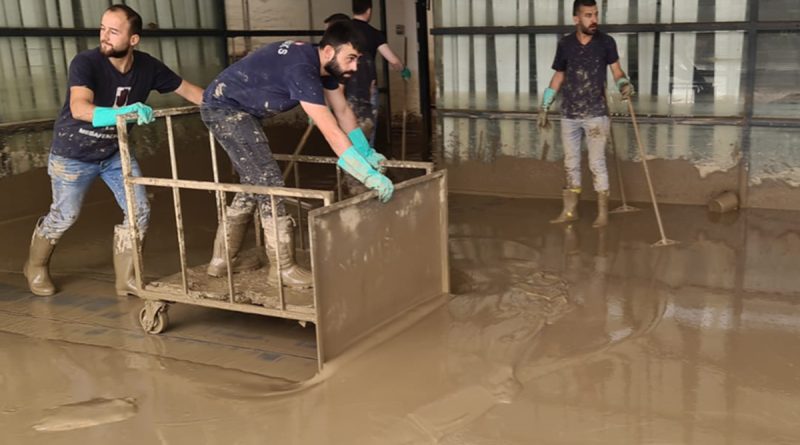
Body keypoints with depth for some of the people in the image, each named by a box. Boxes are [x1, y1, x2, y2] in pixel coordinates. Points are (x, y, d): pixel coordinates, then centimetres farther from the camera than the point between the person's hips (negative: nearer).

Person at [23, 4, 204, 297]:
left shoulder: (147, 66, -16)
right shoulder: (86, 63, -29)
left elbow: (187, 90, -3)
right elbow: (79, 108, -46)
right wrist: (123, 113, -62)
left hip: (116, 152, 5)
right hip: (74, 155, -4)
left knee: (139, 211, -2)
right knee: (64, 217, 8)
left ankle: (126, 279, 14)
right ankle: (36, 266, 37)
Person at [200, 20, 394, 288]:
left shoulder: (324, 65, -3)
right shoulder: (302, 68, -32)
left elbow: (343, 110, 9)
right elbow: (331, 131, -37)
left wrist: (367, 153, 6)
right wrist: (369, 176, -38)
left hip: (240, 110, 10)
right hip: (223, 107, -10)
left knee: (254, 184, 13)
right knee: (269, 182, -13)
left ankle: (222, 260, 21)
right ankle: (283, 268, -7)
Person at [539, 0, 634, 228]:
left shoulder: (606, 42, -3)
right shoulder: (565, 44, 2)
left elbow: (616, 70, 1)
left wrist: (625, 84, -22)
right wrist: (544, 106, 11)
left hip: (596, 114, -3)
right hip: (569, 115, 3)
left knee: (597, 163, -3)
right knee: (571, 163, 10)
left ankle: (603, 212, 7)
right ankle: (570, 210, 20)